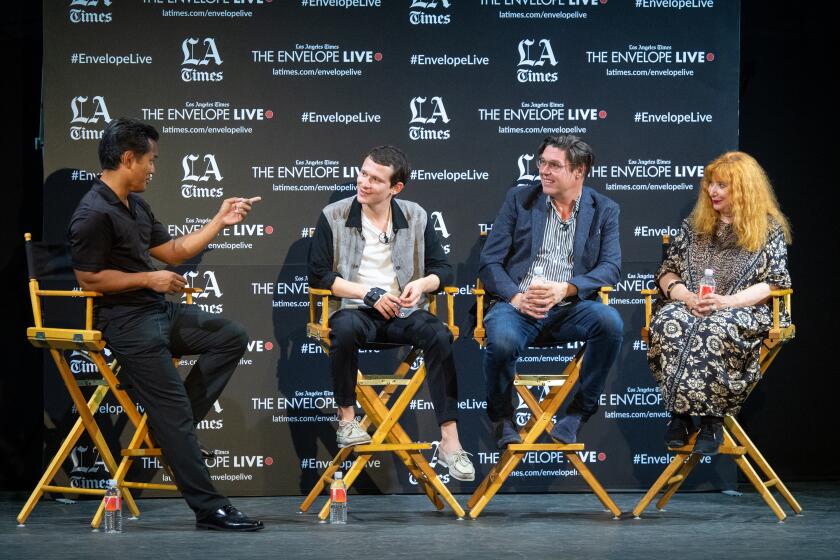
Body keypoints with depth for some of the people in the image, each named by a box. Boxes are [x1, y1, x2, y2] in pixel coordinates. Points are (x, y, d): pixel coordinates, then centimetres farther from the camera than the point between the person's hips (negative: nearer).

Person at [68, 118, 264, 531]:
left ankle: (170, 427, 5)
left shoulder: (136, 206, 12)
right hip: (127, 324, -10)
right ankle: (209, 509, -8)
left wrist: (221, 221, 15)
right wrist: (149, 279, -16)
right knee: (174, 413, -11)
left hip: (158, 312, 10)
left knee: (231, 338, 8)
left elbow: (172, 251, 20)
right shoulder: (94, 214, -18)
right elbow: (88, 277, -18)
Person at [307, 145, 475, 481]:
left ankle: (449, 440, -31)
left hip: (402, 313, 2)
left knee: (439, 336, -30)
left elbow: (442, 269, 10)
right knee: (345, 328, -38)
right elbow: (319, 275, -2)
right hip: (355, 310, -2)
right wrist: (369, 294, -10)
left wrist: (422, 283, -13)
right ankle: (346, 417, -16)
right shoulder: (333, 217, 2)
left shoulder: (416, 217, 9)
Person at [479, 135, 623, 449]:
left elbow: (610, 267, -1)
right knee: (502, 340, -35)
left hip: (569, 308, 1)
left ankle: (579, 412, -11)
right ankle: (501, 417, -3)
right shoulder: (519, 199, 10)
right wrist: (515, 297, -15)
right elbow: (490, 261, 6)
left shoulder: (604, 210, 11)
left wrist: (565, 288, -19)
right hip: (517, 305, -1)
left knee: (610, 322, -32)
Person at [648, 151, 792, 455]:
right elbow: (667, 272, 17)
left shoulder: (769, 229, 8)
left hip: (743, 310, -4)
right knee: (669, 323, -34)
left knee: (715, 330, -40)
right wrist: (686, 296, -7)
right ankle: (680, 414, -32)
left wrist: (727, 301, -16)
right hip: (687, 306, 4)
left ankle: (710, 419, -35)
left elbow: (775, 282, -1)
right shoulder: (694, 225, 20)